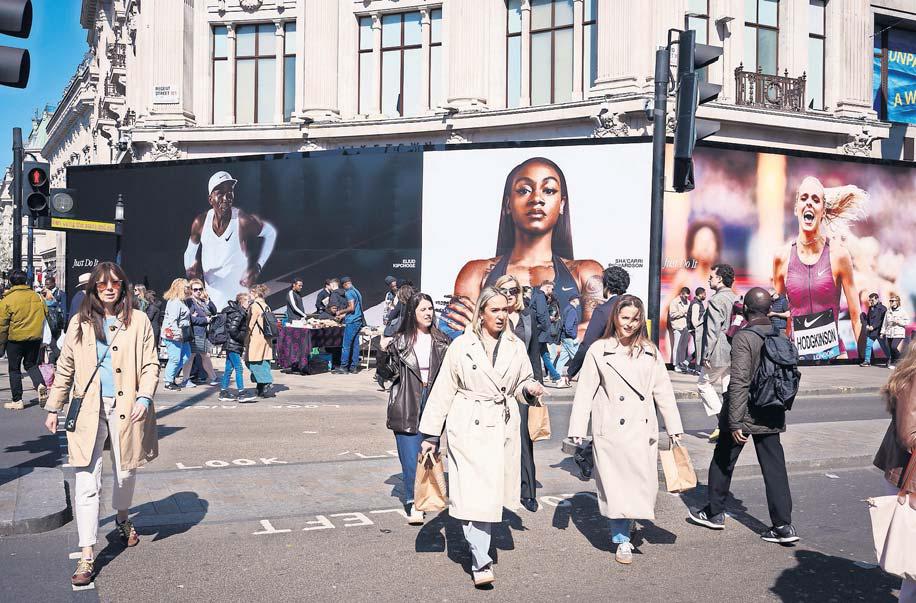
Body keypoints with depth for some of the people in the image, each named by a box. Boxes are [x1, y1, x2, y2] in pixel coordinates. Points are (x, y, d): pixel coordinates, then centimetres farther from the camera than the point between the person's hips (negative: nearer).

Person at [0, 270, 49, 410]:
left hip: (15, 339, -3)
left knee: (14, 369, 8)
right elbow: (45, 314, 9)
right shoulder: (37, 297, 0)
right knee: (31, 364, 19)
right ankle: (41, 385, -8)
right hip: (35, 338, 4)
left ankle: (17, 401, 11)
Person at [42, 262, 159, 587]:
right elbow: (65, 368, 11)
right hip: (87, 409, 0)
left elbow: (151, 364, 1)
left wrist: (144, 398, -13)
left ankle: (122, 518, 45)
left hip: (125, 407, 0)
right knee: (86, 484, -5)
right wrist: (53, 408, 10)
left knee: (126, 473, 13)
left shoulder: (138, 320, 2)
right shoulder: (79, 322, 7)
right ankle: (86, 555, 1)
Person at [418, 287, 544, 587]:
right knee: (474, 493, -10)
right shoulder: (461, 346, 0)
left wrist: (530, 390, -7)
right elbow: (443, 391, 1)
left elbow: (521, 385, 19)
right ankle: (481, 561, -4)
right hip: (468, 427, -3)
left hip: (503, 429, 3)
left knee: (491, 494, 6)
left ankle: (480, 554, 21)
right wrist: (430, 433, 0)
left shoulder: (516, 347, 8)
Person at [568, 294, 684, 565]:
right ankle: (622, 540, 13)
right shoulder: (599, 350, 1)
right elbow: (585, 391, 0)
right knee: (615, 484, 0)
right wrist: (577, 430, -4)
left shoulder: (650, 352, 9)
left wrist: (674, 428, 8)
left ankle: (625, 526, 26)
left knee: (642, 482, 2)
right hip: (612, 430, -3)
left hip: (642, 430, 3)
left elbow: (663, 391, 11)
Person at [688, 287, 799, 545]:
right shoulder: (782, 337, 3)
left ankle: (714, 513, 26)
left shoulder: (743, 337, -17)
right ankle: (783, 525, 5)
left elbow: (739, 382, -23)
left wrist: (735, 422, -21)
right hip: (772, 416, 5)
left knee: (723, 462, 13)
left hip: (745, 413, -5)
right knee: (774, 467, 8)